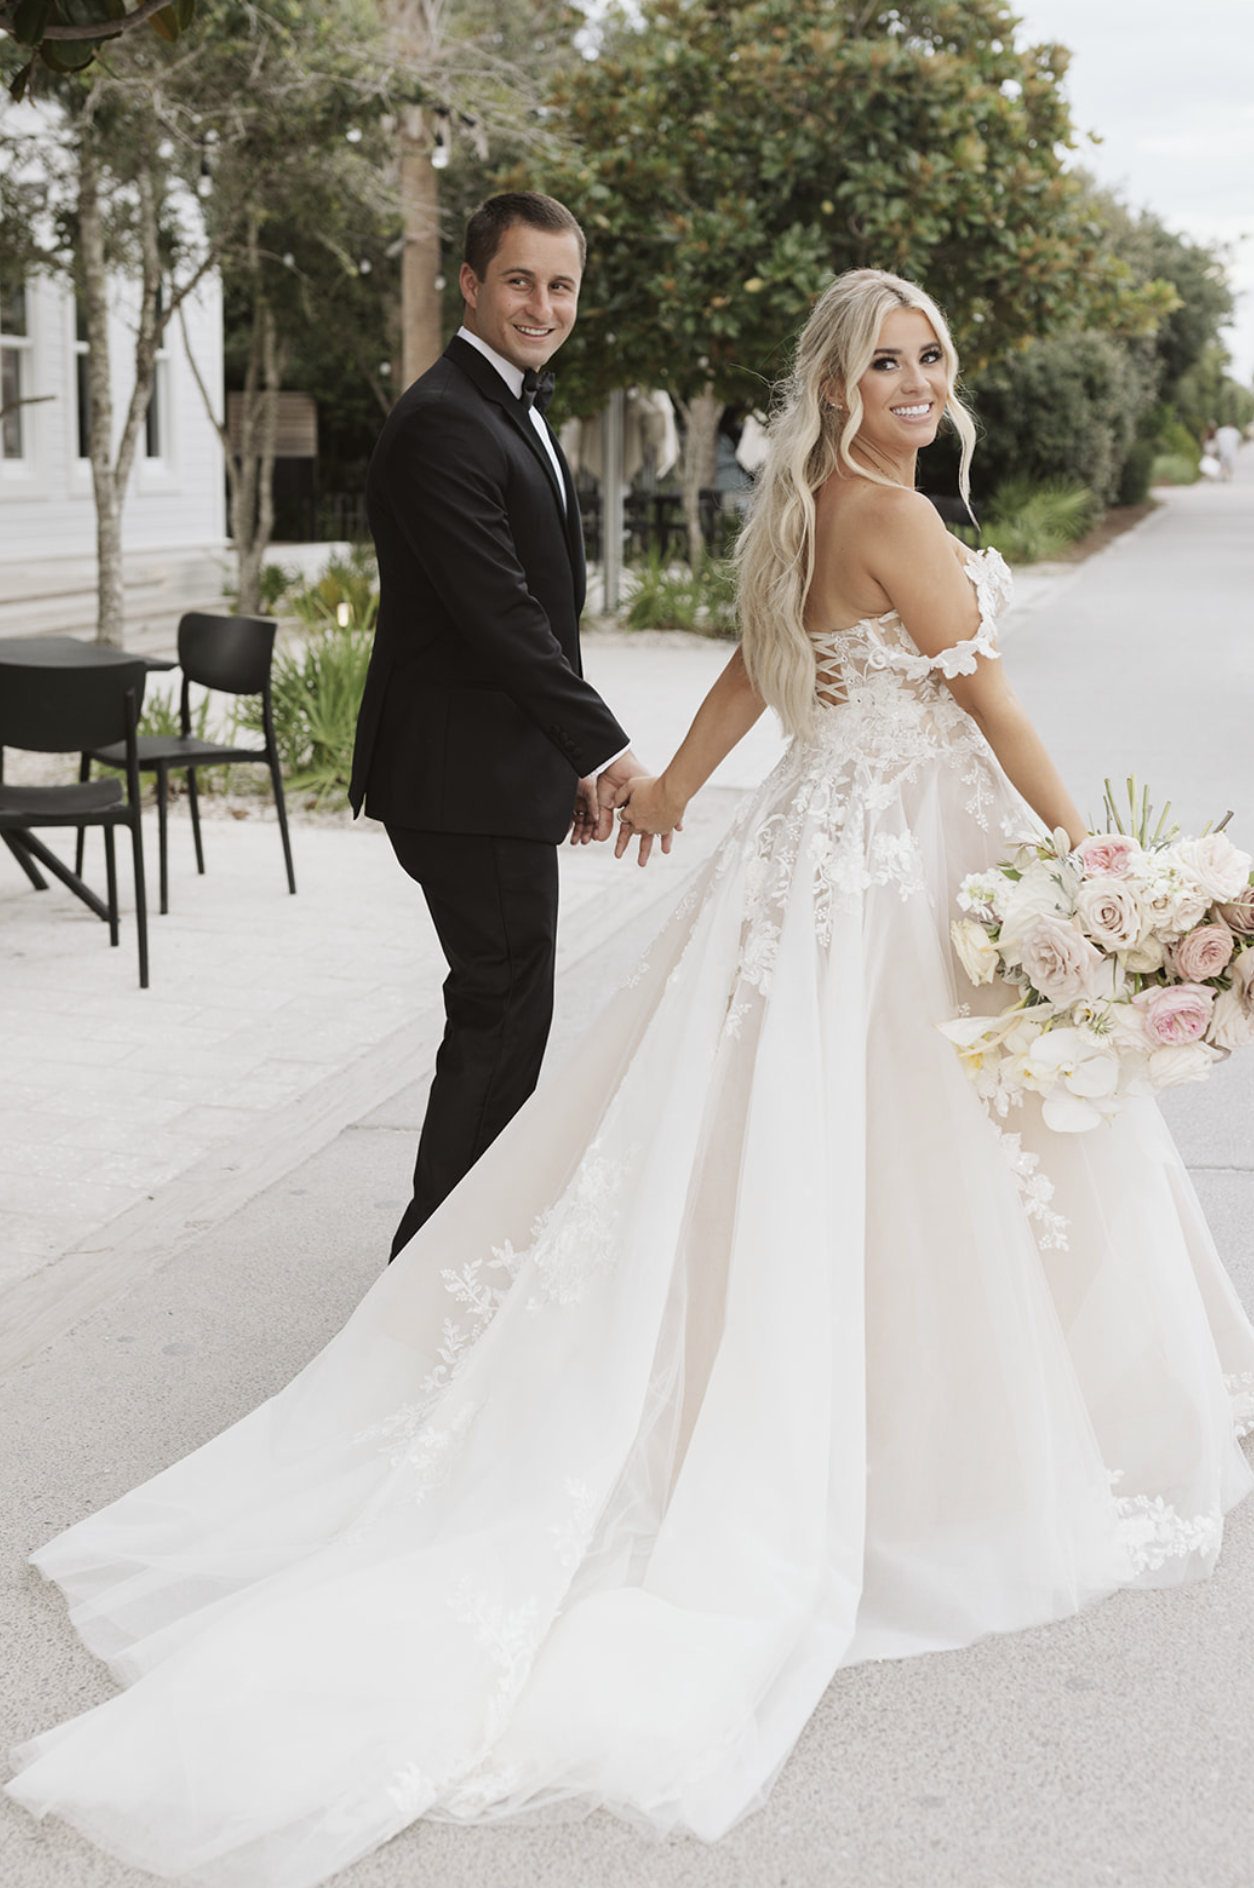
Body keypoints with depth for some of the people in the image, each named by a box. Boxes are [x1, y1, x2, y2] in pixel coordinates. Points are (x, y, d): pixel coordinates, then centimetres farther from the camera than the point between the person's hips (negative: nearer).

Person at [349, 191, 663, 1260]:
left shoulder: (518, 412, 16)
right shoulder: (443, 423, -18)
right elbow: (500, 616, -23)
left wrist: (571, 763, 16)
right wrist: (607, 749, -19)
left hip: (507, 768, 11)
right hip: (469, 779, -10)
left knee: (501, 1011, 18)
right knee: (504, 1013, -4)